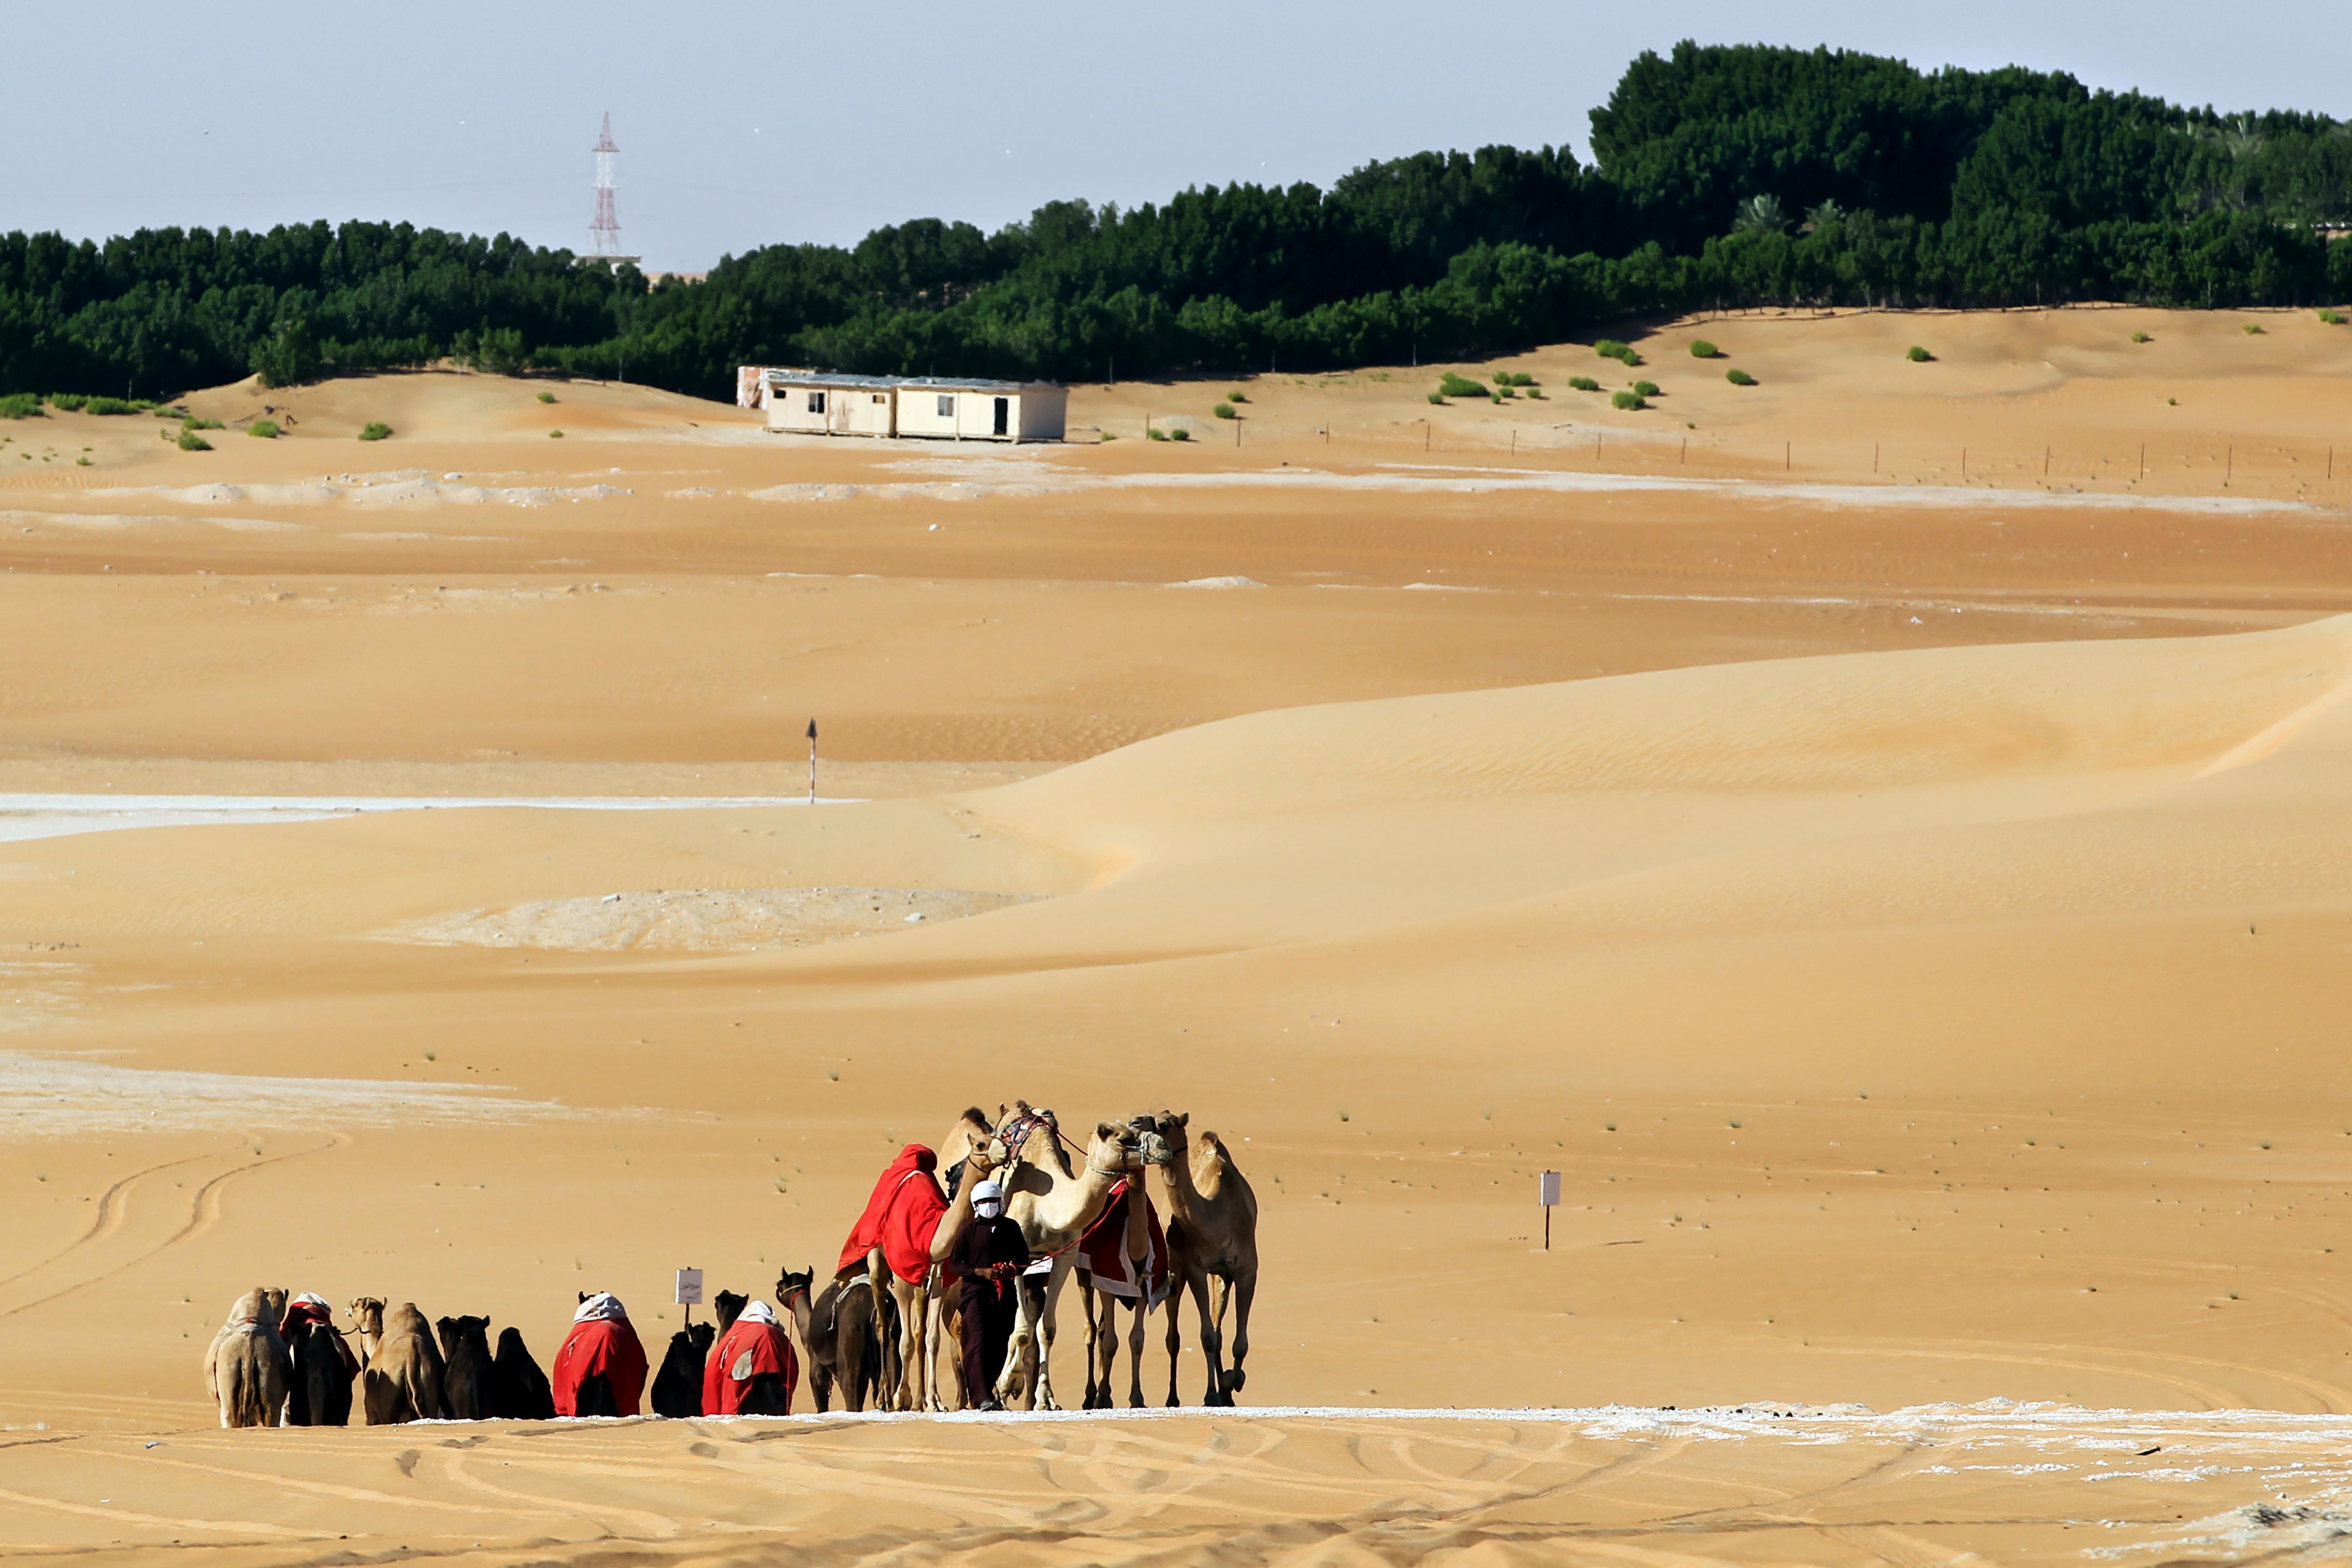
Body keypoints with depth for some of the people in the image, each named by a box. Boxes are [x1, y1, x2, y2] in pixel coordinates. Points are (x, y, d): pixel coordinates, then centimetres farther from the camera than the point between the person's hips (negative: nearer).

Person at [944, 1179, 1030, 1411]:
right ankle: (982, 1399, -24)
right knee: (978, 1344, -17)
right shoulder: (969, 1230, 3)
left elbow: (1023, 1258, 20)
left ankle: (974, 1397, 15)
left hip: (1005, 1295, 4)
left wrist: (1014, 1270, -3)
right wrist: (982, 1272, -13)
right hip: (977, 1293, -4)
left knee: (998, 1348, 3)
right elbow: (954, 1264, 1)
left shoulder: (1011, 1228, 12)